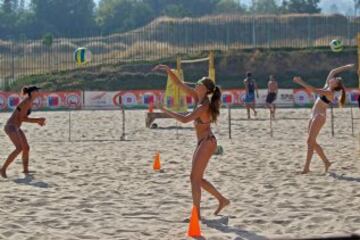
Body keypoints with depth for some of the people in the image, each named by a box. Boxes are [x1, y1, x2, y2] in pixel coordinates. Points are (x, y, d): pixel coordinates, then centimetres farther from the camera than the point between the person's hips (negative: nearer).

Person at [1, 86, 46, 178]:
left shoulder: (29, 102, 15)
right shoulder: (27, 102, -16)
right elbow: (21, 118, -18)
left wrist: (38, 121, 9)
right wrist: (38, 120, -13)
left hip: (15, 127, 10)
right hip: (11, 127, -10)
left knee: (26, 148, 12)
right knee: (19, 148, -22)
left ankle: (26, 170, 24)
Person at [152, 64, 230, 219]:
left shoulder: (204, 106, -20)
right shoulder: (198, 98, 4)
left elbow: (185, 119, -29)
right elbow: (179, 84, 6)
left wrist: (166, 111, -23)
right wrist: (168, 71, -5)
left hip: (207, 142, -9)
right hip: (203, 142, 9)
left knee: (195, 178, -7)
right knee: (197, 178, 14)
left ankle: (196, 214, -2)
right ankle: (222, 200, 22)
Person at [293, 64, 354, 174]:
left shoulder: (329, 93, -14)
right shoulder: (327, 86, 9)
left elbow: (314, 90, -25)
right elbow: (333, 71, 17)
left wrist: (300, 82, -26)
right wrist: (346, 67, 21)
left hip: (319, 116, -9)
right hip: (314, 116, 9)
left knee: (310, 141, -12)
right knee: (312, 142, 10)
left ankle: (306, 167, -14)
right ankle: (326, 162, 17)